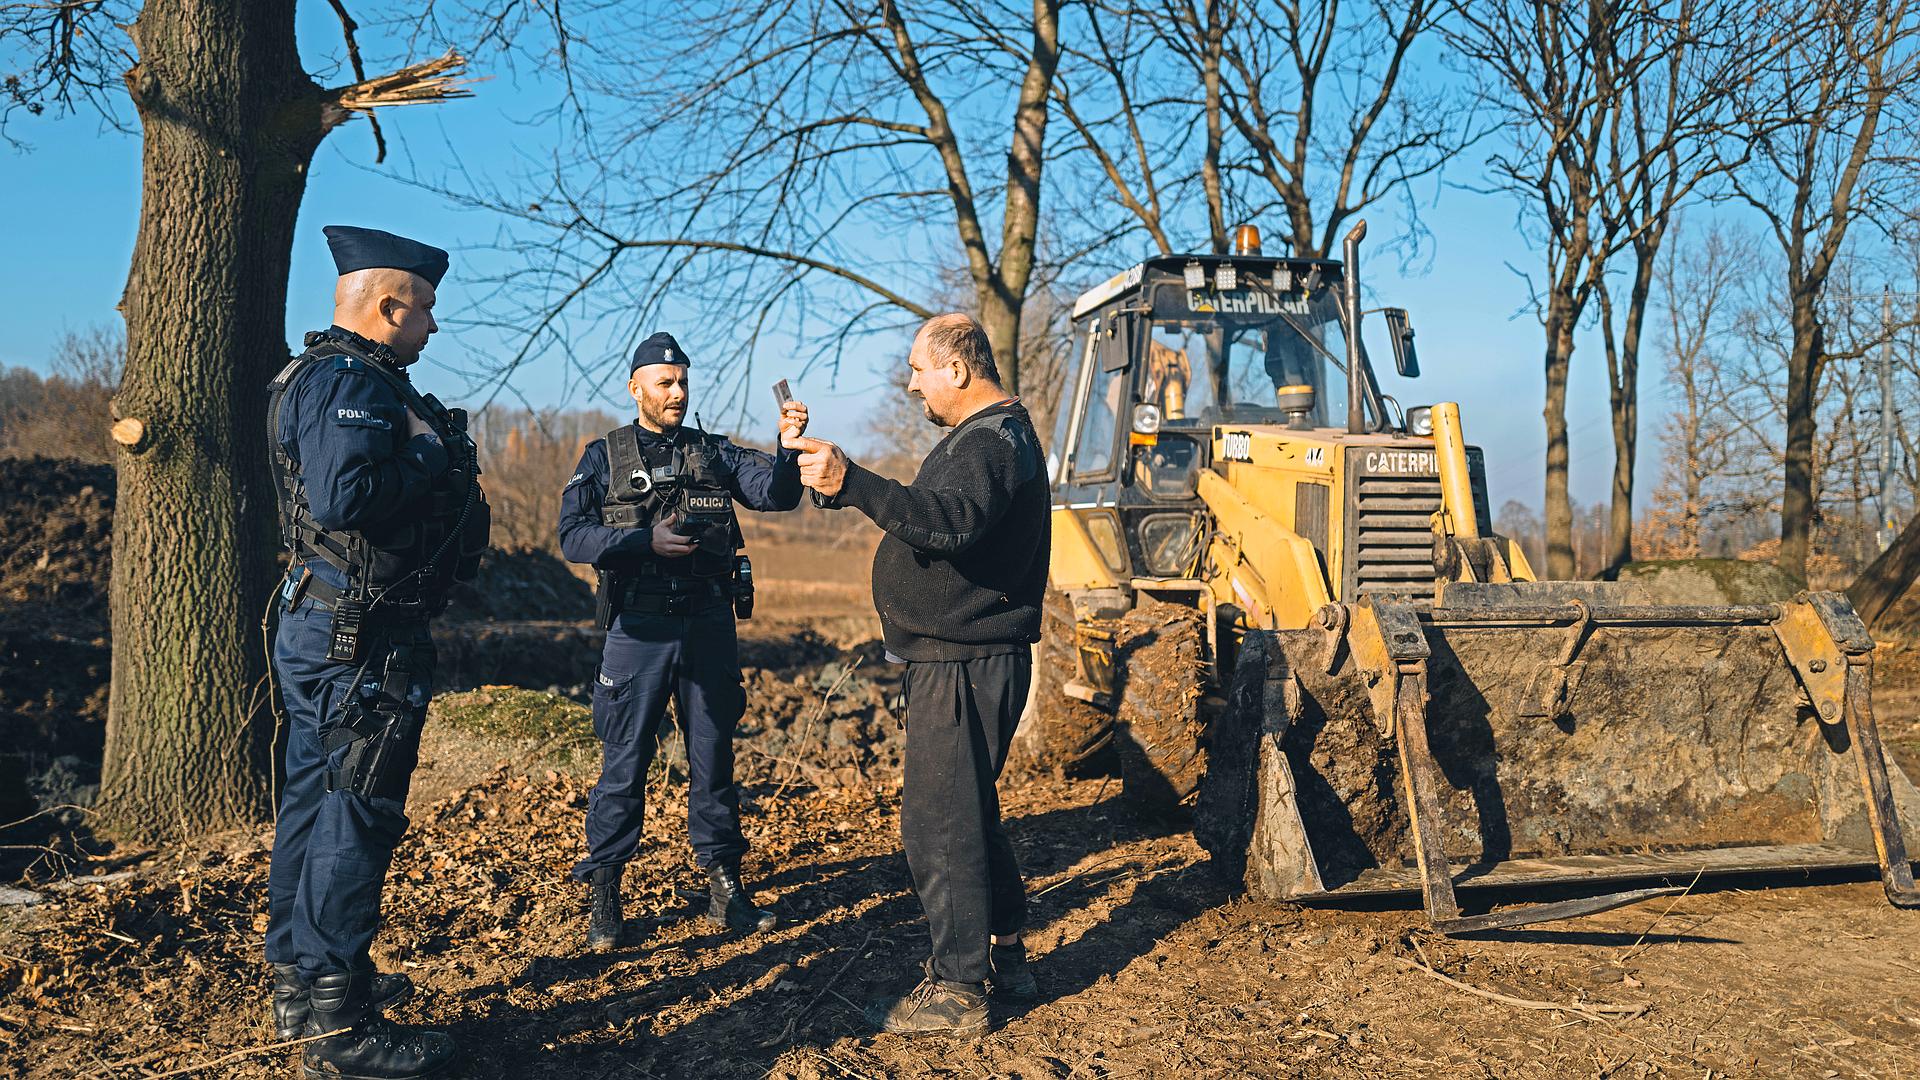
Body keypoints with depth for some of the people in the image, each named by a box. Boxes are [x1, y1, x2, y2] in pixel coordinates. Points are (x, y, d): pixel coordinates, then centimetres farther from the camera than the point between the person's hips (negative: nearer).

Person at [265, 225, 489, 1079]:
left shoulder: (326, 377, 18)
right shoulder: (352, 382, -17)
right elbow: (342, 495, -32)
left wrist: (451, 482, 8)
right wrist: (433, 457, -18)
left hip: (323, 627, 11)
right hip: (363, 637, -11)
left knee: (315, 798, 17)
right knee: (357, 814, -6)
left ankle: (301, 981, 31)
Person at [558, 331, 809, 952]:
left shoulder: (714, 454, 11)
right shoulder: (605, 456, 5)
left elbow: (775, 491, -4)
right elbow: (573, 536, -7)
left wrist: (790, 450, -24)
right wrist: (647, 540, -18)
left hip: (710, 624, 3)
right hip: (639, 626, -2)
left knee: (714, 758, 9)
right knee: (624, 764, 2)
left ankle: (724, 888, 19)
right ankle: (602, 897, 13)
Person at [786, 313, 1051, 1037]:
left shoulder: (992, 442, -18)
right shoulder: (991, 434, 18)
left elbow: (950, 521, -37)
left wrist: (851, 484, -45)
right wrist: (851, 487, 24)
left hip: (964, 669, -12)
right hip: (964, 659, 12)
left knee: (939, 822, -6)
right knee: (968, 809, 21)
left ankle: (957, 991, 4)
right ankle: (1005, 955, 33)